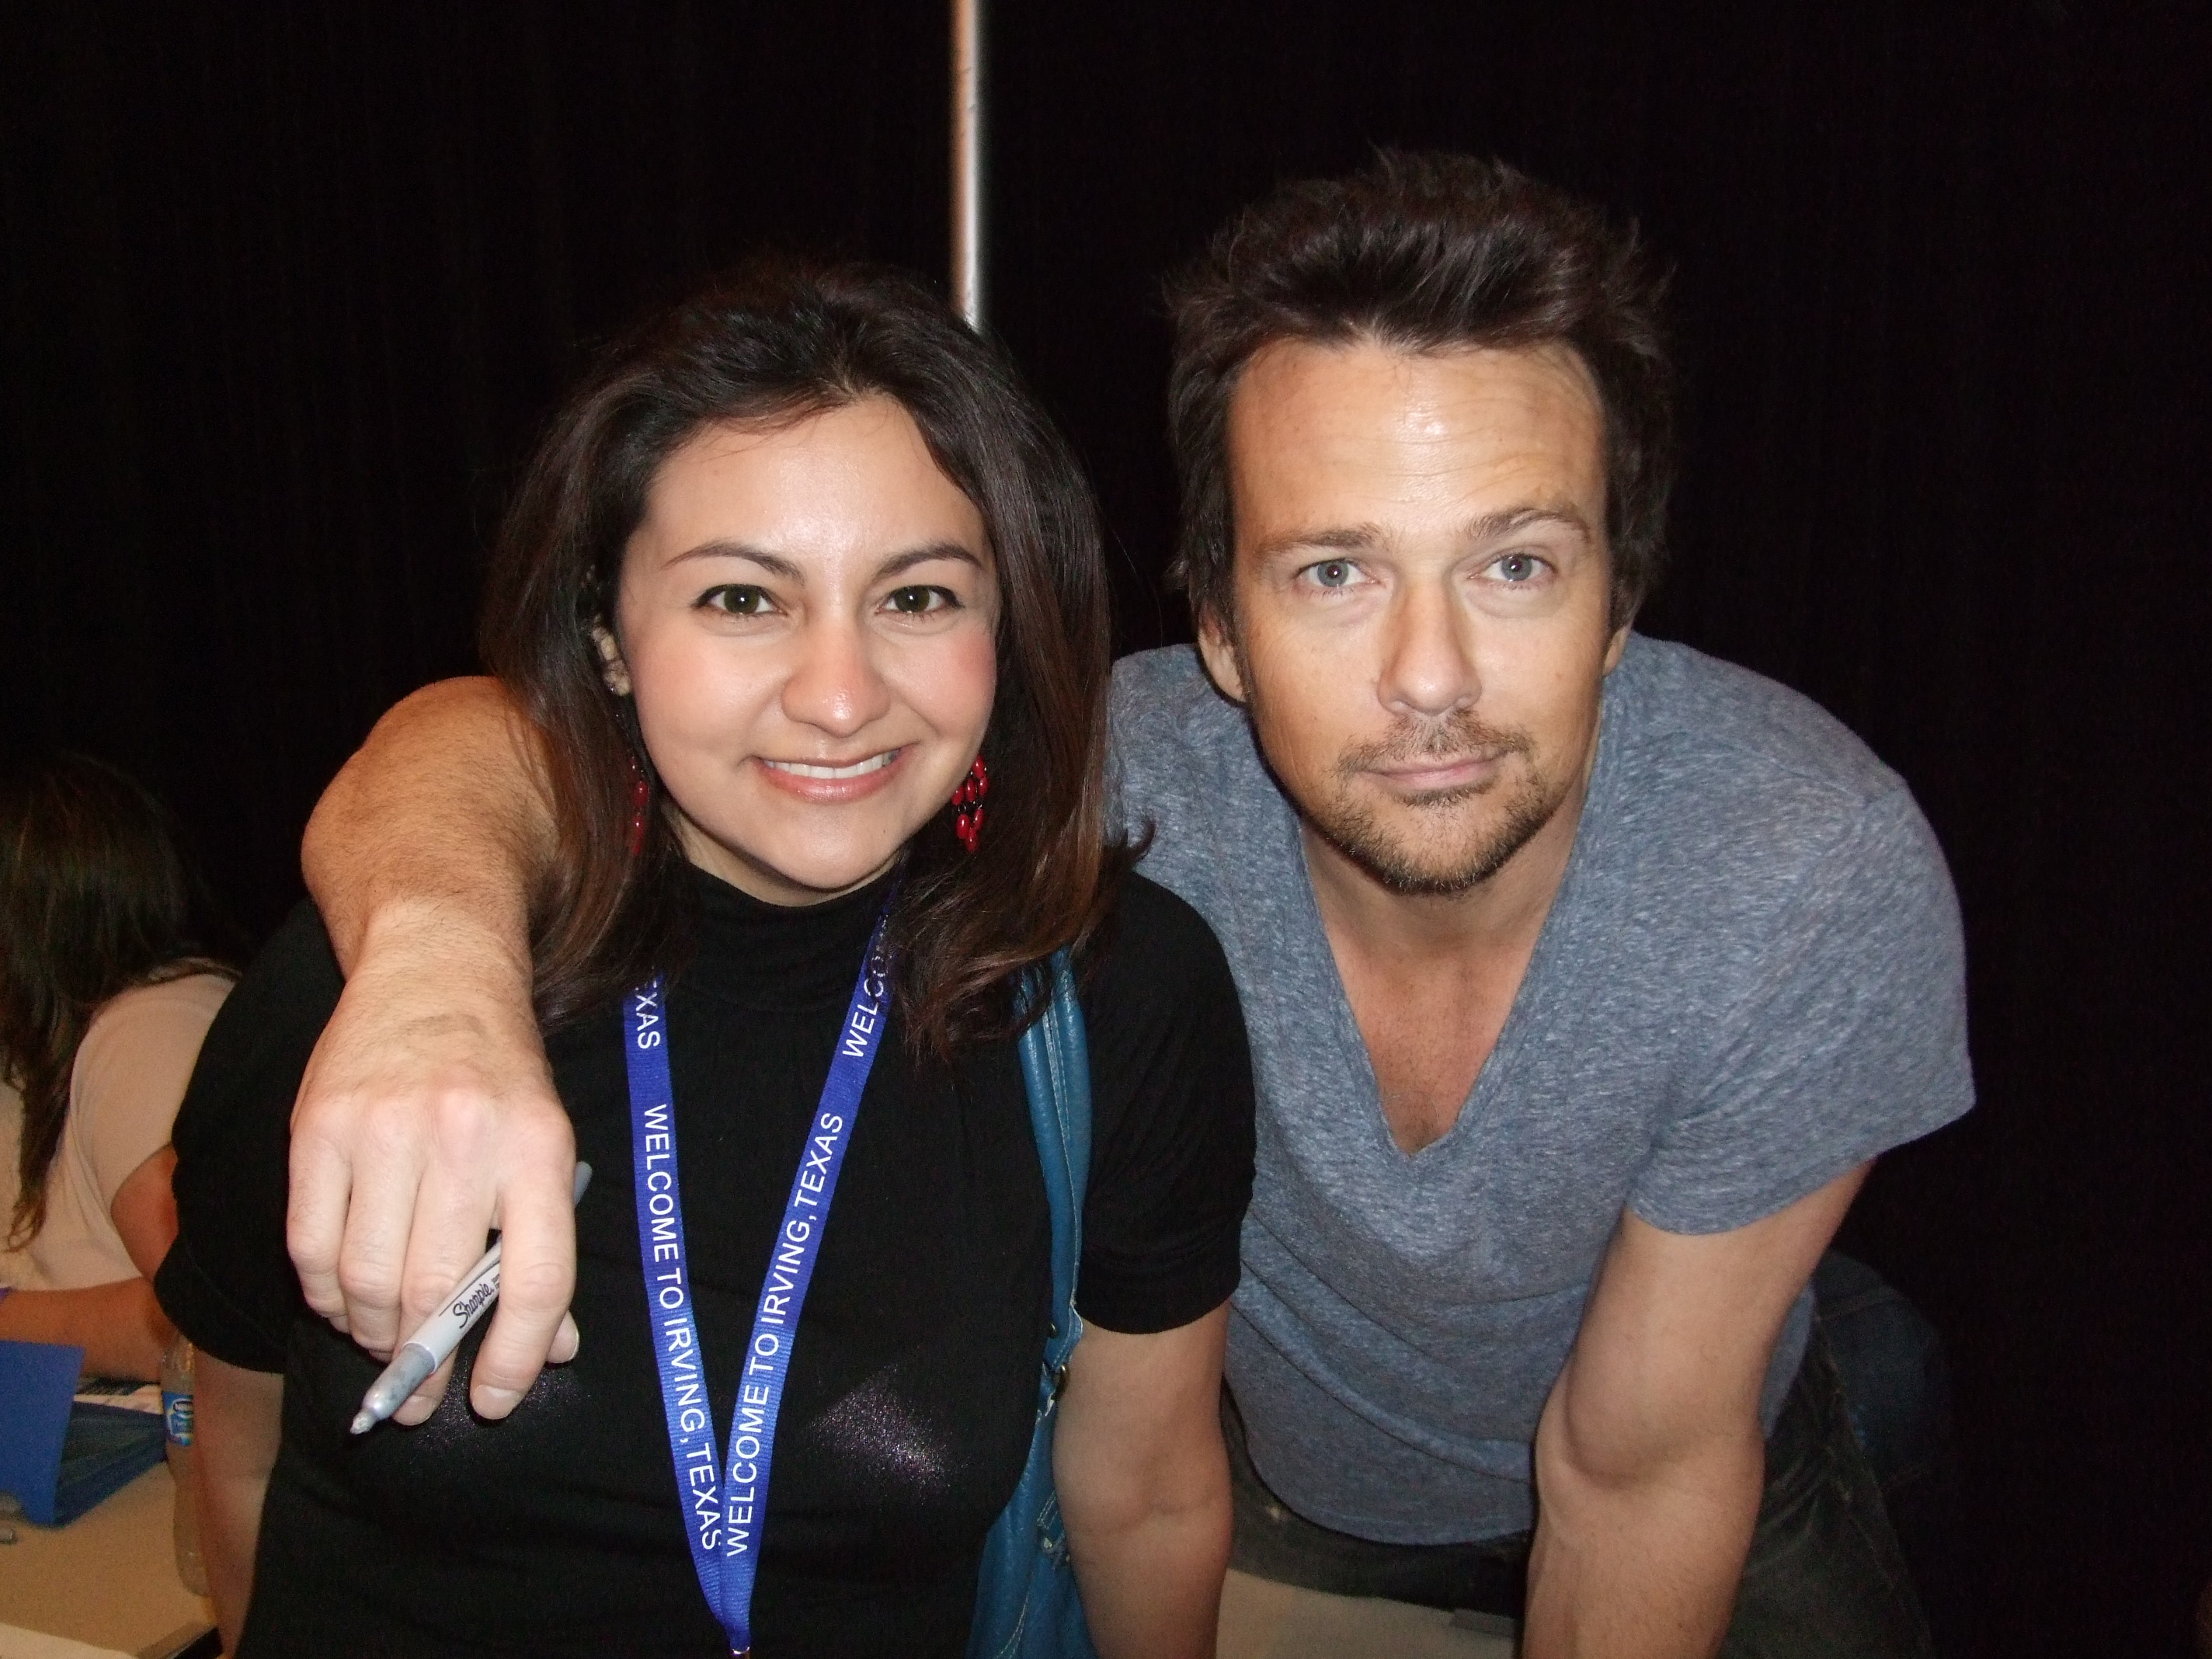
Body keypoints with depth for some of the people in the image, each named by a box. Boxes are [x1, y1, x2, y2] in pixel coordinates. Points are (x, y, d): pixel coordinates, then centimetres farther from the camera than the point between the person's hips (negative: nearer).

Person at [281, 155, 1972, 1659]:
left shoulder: (1823, 877, -34)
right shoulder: (1130, 784, -34)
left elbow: (1641, 1465, -22)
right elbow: (503, 734, -38)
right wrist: (443, 941, -59)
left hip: (1714, 1519, 1)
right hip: (1266, 1486, 0)